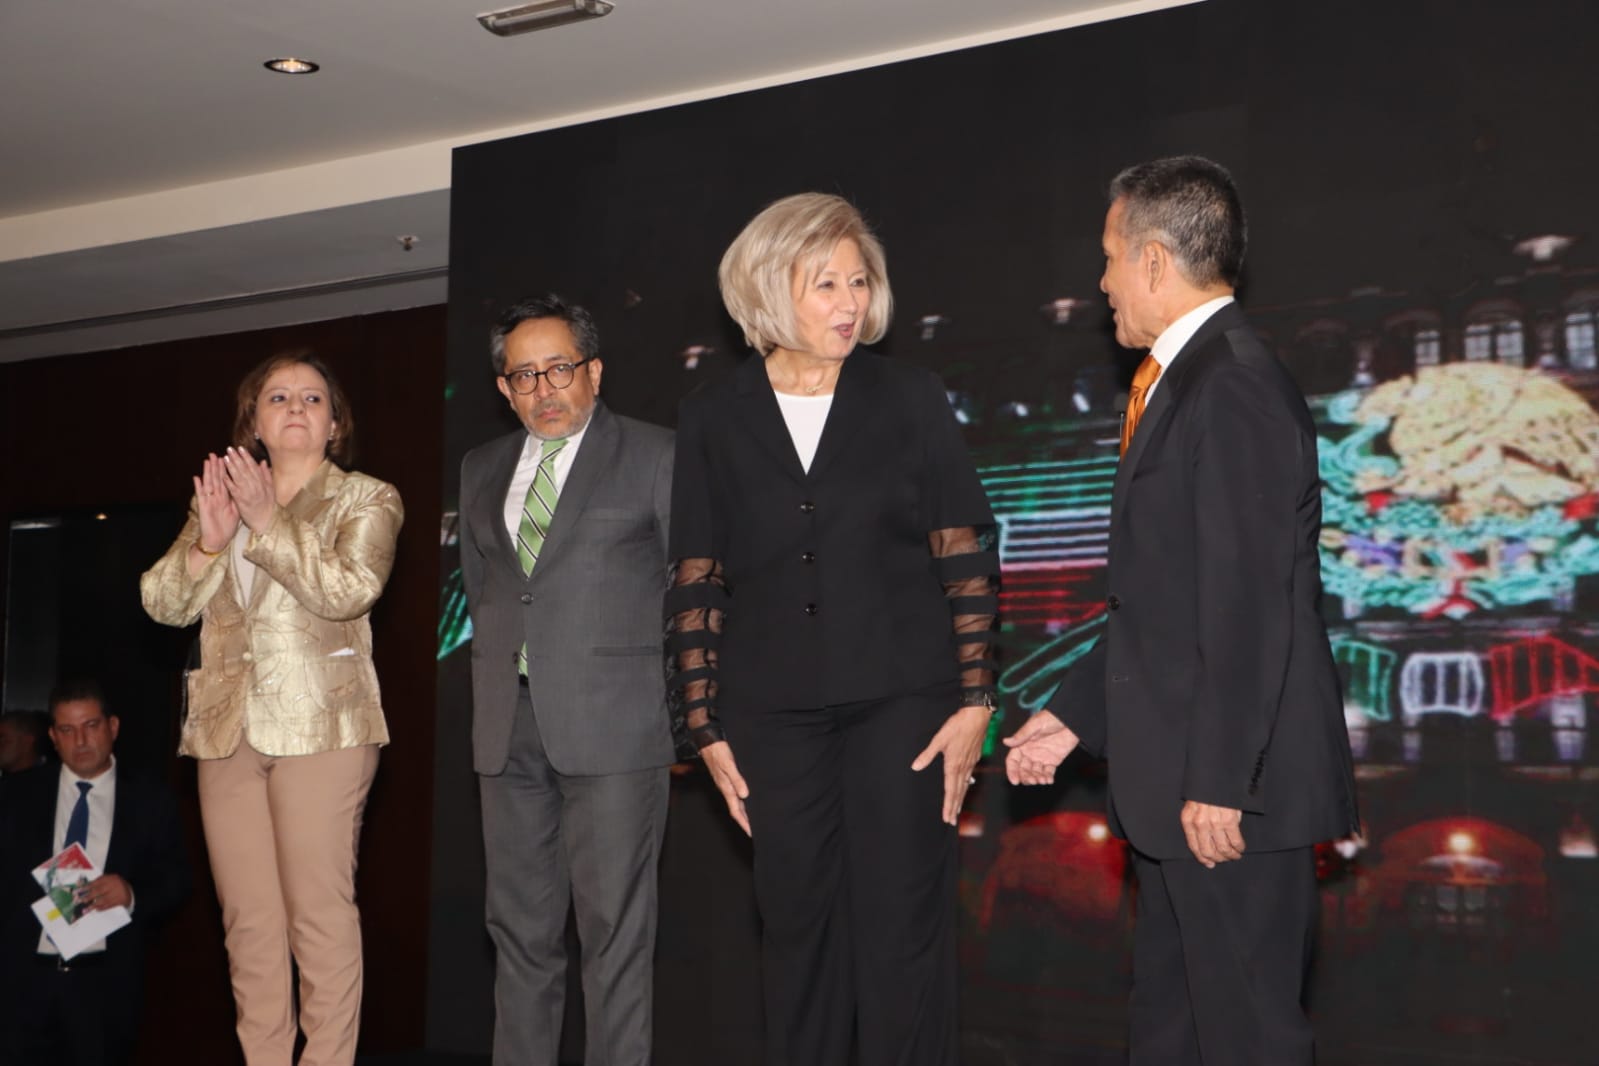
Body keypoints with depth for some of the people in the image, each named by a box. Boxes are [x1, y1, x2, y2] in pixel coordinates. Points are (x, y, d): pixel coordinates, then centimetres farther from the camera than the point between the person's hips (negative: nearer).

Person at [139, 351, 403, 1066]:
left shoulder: (367, 499, 6)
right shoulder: (216, 498, 18)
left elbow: (350, 589, -12)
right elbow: (162, 602, 9)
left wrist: (268, 524, -15)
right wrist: (208, 542, -8)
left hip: (320, 725, -4)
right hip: (227, 729, 5)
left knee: (319, 911, -7)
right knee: (247, 918, 6)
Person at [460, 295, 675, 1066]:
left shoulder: (654, 456, 3)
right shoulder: (481, 469, 17)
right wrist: (498, 665, 12)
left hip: (611, 721, -5)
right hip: (509, 725, 5)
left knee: (614, 927, -4)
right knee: (520, 928, 9)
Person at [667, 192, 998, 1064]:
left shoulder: (910, 399, 3)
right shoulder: (715, 417, 5)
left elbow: (966, 559, 1)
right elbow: (695, 582, 6)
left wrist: (975, 699, -6)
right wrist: (706, 729, 3)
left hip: (900, 702, -1)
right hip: (776, 715, 1)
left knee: (902, 932, 0)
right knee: (797, 932, 8)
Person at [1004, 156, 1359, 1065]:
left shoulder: (1236, 386, -16)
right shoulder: (1181, 382, 15)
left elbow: (1252, 605, -22)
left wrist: (1220, 782, -22)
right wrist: (1075, 714, 16)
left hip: (1229, 791, -10)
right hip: (1181, 783, 10)